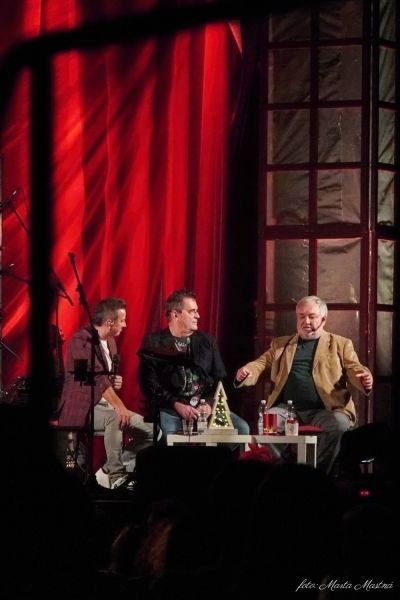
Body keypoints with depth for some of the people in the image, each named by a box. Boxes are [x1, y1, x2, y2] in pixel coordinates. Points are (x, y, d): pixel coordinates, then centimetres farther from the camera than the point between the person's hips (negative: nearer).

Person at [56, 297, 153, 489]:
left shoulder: (110, 341, 13)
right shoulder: (81, 340, -15)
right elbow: (95, 375, -29)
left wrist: (115, 382, 4)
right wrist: (119, 406, -39)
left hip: (106, 406, 9)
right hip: (83, 409, -9)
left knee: (151, 431, -3)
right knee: (115, 417, -37)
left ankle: (110, 472, 0)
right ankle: (115, 474, -23)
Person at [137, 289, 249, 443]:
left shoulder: (207, 341, 18)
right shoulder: (154, 343, 7)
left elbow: (220, 378, 15)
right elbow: (150, 383, -1)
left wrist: (210, 403, -5)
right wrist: (177, 405, -13)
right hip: (171, 408, -4)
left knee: (241, 428, -19)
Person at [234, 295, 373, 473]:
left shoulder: (340, 344, 16)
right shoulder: (280, 344, 22)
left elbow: (354, 369, 6)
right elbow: (261, 364, 15)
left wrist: (364, 380, -20)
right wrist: (245, 373, -10)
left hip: (323, 411, -1)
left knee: (340, 424, -33)